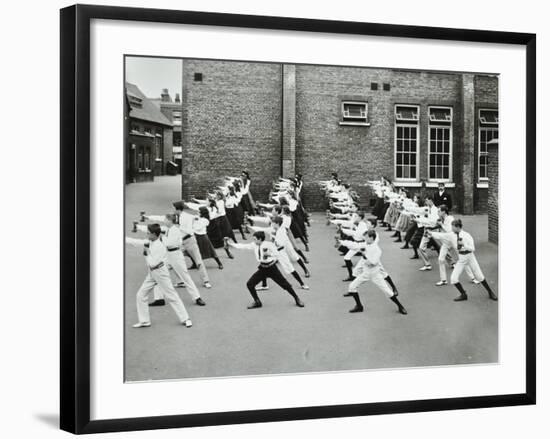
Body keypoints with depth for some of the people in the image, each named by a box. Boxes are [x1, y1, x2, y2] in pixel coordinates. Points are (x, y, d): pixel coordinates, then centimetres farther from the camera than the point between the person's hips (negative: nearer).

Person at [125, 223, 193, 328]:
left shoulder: (160, 246, -23)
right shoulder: (150, 242, 1)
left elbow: (152, 263, -26)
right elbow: (136, 242, 10)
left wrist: (146, 254, -16)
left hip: (160, 273, -8)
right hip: (151, 274, 9)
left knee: (171, 296, -4)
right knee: (140, 296, 8)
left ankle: (185, 319, 5)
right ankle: (144, 321, 18)